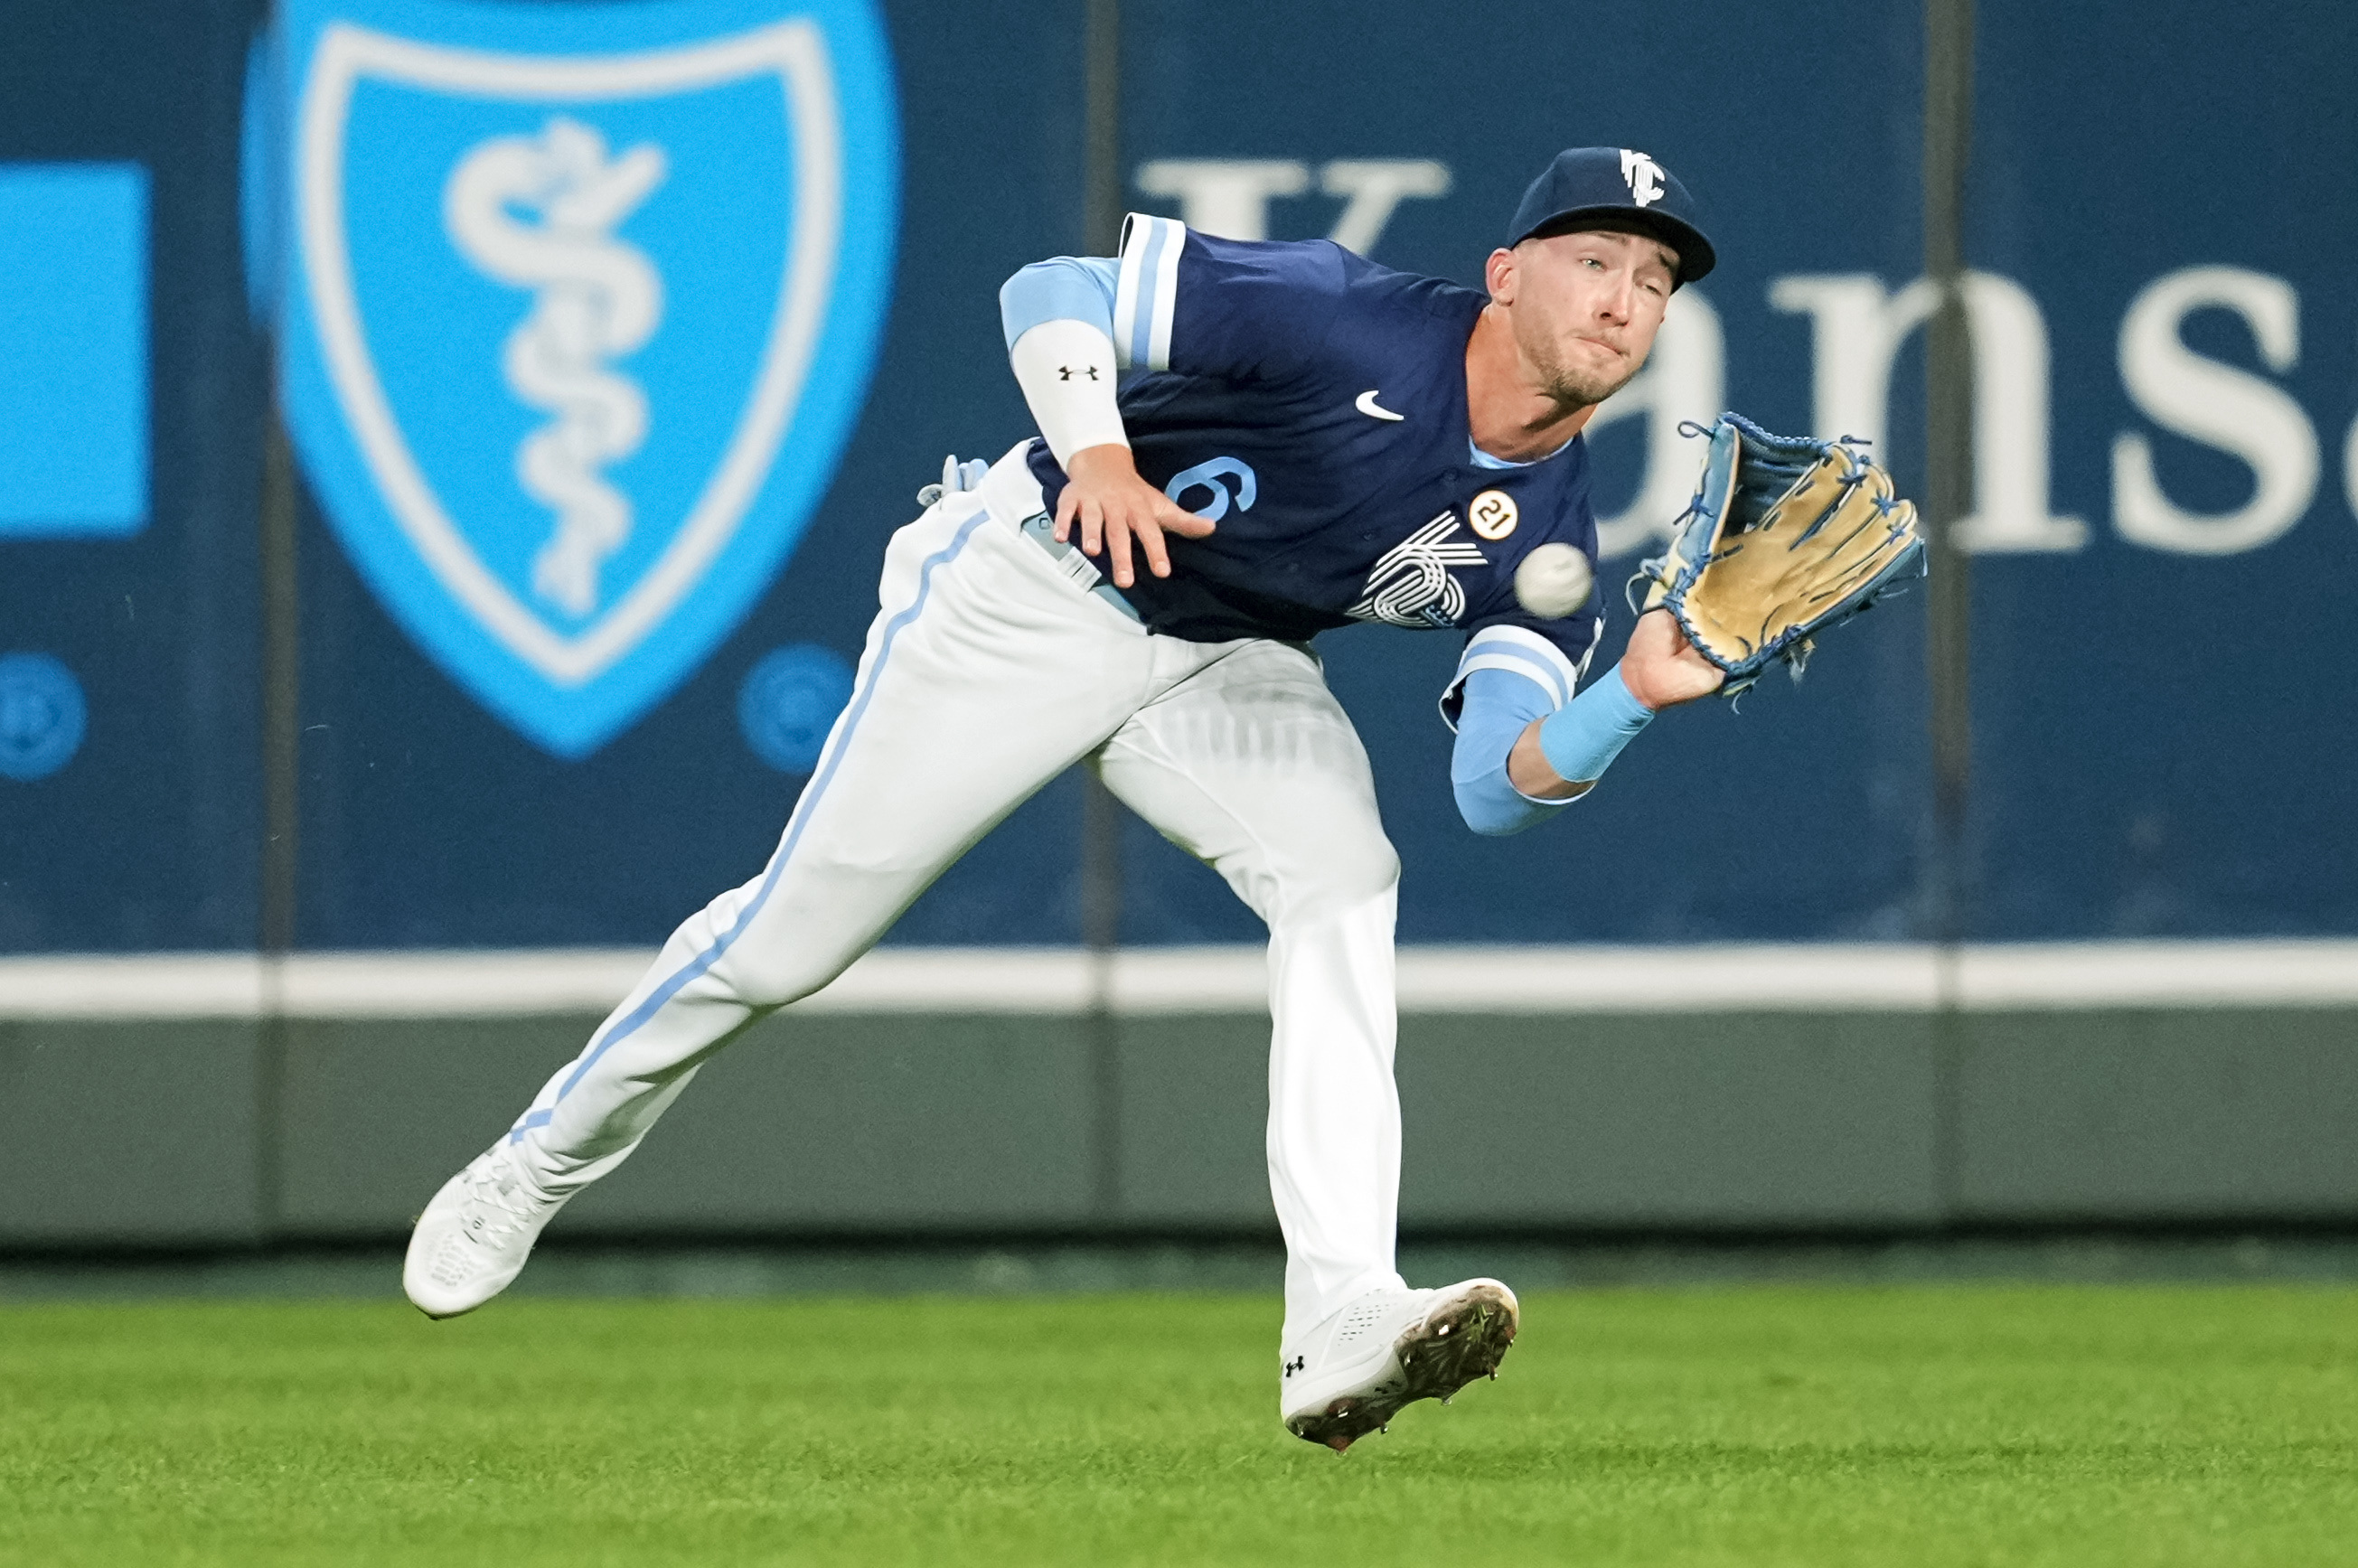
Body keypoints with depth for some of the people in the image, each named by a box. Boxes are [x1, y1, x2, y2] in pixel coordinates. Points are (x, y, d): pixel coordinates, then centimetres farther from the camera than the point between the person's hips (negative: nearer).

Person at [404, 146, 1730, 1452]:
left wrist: (1638, 696, -39)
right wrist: (1097, 454, -39)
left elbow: (1498, 789, -21)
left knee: (1344, 884, -24)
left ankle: (1340, 1327, -33)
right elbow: (1055, 293, -22)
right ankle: (529, 1176, 24)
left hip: (1228, 670, 4)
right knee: (789, 936, 0)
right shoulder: (1355, 327, -25)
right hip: (1035, 594, -4)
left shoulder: (1545, 537, -10)